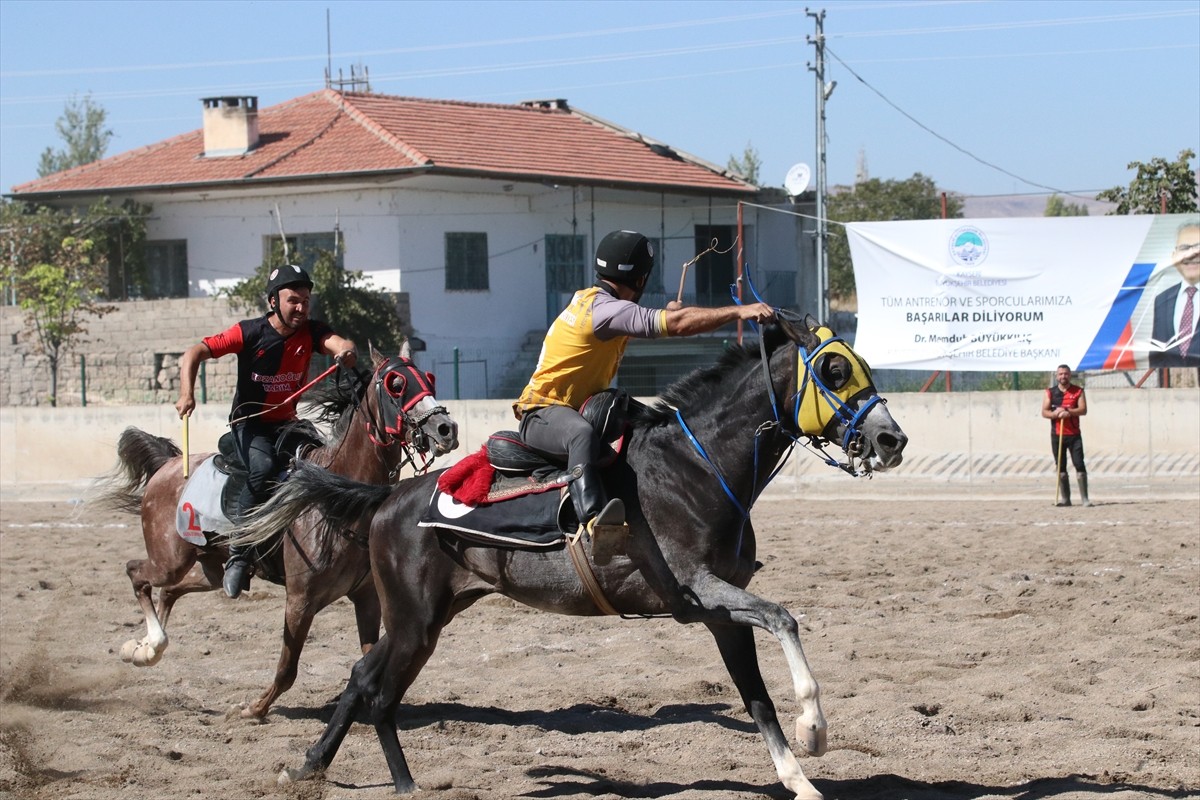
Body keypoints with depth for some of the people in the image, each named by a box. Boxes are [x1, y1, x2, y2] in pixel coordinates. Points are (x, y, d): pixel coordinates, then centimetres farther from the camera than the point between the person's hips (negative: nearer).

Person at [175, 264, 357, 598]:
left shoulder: (312, 332, -6)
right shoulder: (249, 333, -14)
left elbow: (340, 344, -26)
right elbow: (195, 353, -14)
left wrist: (347, 352, -51)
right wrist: (187, 393, -30)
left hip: (286, 421, 4)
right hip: (249, 423, -4)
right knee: (264, 467, -32)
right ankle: (238, 555, -28)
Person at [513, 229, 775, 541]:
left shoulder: (590, 299, 9)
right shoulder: (607, 309, -21)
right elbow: (677, 324, -31)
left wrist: (668, 314, 17)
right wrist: (739, 312, -35)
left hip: (578, 408, 11)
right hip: (543, 415, -11)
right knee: (583, 434, -43)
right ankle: (593, 517, -61)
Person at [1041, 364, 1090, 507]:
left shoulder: (1078, 391, 5)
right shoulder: (1050, 392, 10)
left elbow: (1083, 409, -6)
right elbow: (1044, 412, 3)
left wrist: (1069, 412, -21)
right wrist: (1055, 413, -17)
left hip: (1074, 434, -2)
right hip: (1056, 435, 2)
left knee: (1079, 464, -8)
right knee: (1060, 467, 4)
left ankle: (1084, 498, -7)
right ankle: (1064, 498, 10)